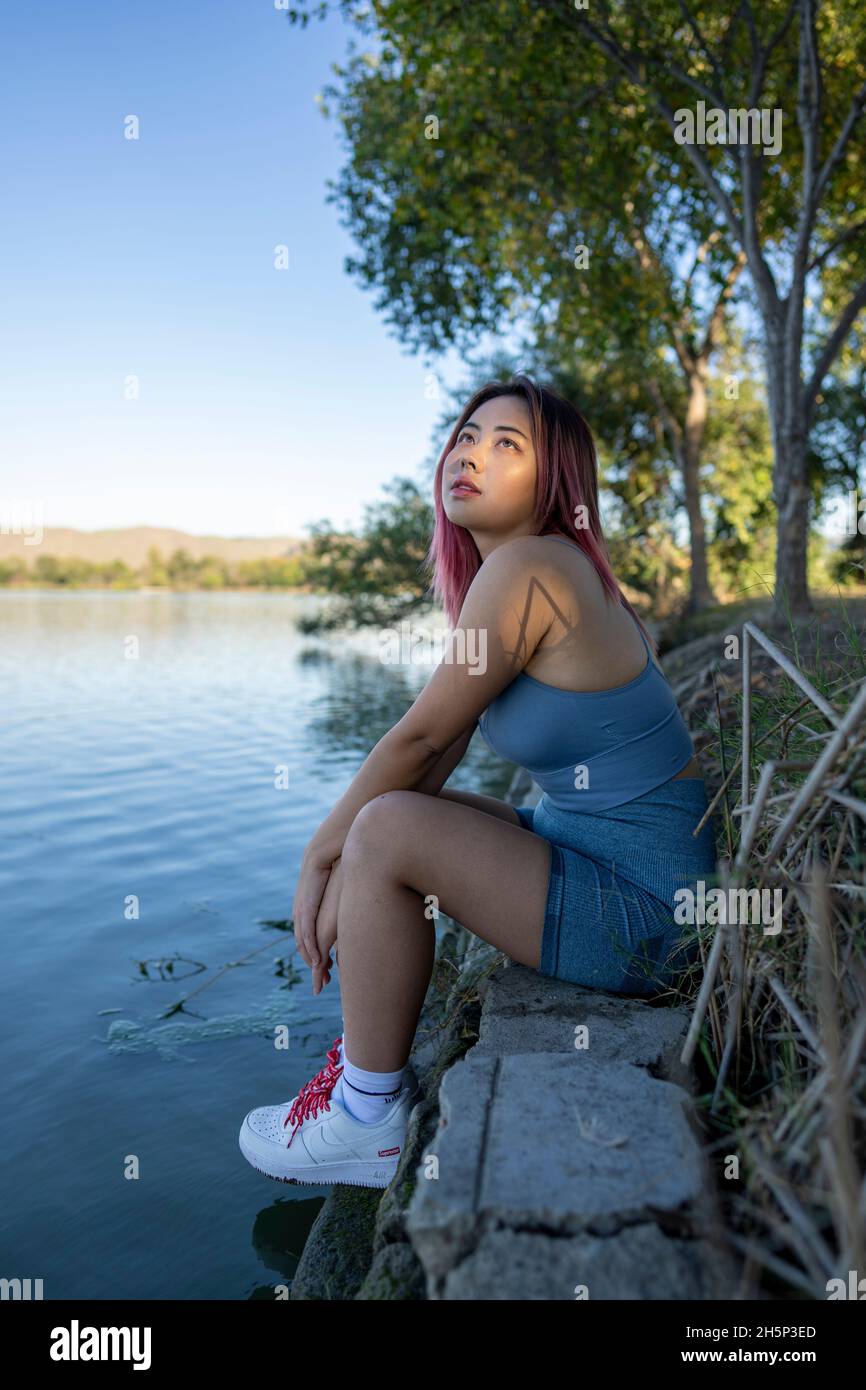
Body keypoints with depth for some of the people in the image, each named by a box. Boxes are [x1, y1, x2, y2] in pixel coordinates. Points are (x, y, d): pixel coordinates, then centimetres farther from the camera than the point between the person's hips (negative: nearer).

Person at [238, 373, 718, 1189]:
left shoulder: (527, 568, -20)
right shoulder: (494, 574, 8)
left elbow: (419, 738, -17)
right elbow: (438, 755, 8)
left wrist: (320, 854, -4)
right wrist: (329, 856, 2)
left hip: (637, 910, -10)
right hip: (584, 847, 10)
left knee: (385, 829, -21)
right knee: (384, 811, 11)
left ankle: (370, 1119, -2)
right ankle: (363, 1061, 18)